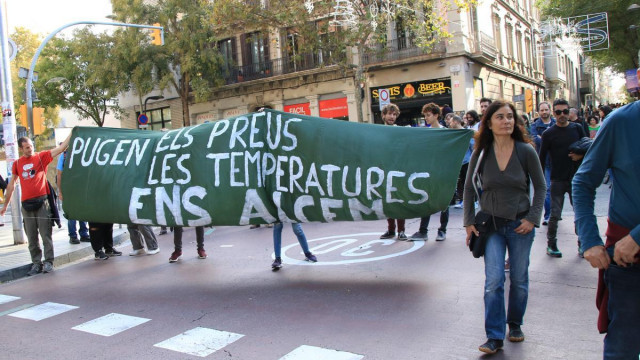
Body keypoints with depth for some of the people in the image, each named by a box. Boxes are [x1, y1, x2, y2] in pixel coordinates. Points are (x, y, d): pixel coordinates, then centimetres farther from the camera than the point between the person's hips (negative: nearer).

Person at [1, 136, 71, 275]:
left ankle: (48, 262, 3)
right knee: (31, 237, 6)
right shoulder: (17, 163, 12)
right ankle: (36, 263, 14)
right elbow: (11, 184, 19)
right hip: (26, 204, 3)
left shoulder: (41, 156, 4)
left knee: (46, 234, -3)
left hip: (42, 201, -3)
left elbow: (61, 148, -5)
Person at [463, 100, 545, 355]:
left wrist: (532, 219, -6)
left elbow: (540, 186, 2)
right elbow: (469, 189, 4)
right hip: (491, 224, 0)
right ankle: (494, 336, 1)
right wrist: (469, 222, 0)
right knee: (493, 281, -7)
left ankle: (515, 324, 32)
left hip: (520, 224, 0)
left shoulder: (526, 151, -7)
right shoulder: (481, 154, -5)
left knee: (519, 279, 10)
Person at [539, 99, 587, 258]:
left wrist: (581, 155, -9)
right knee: (555, 215, -1)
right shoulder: (548, 133, -3)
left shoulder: (577, 128, 4)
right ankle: (551, 245, 14)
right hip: (557, 180, -2)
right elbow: (541, 158, -2)